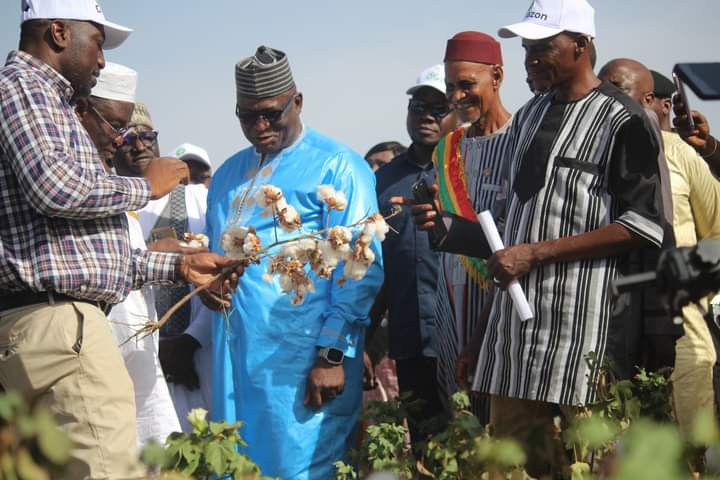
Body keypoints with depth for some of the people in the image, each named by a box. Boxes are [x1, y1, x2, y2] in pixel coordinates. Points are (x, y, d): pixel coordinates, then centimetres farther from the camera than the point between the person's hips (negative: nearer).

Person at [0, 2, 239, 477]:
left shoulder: (48, 101, 27)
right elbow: (54, 187, -21)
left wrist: (179, 266, 23)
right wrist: (145, 186, -5)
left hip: (56, 324, 11)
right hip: (55, 323, -11)